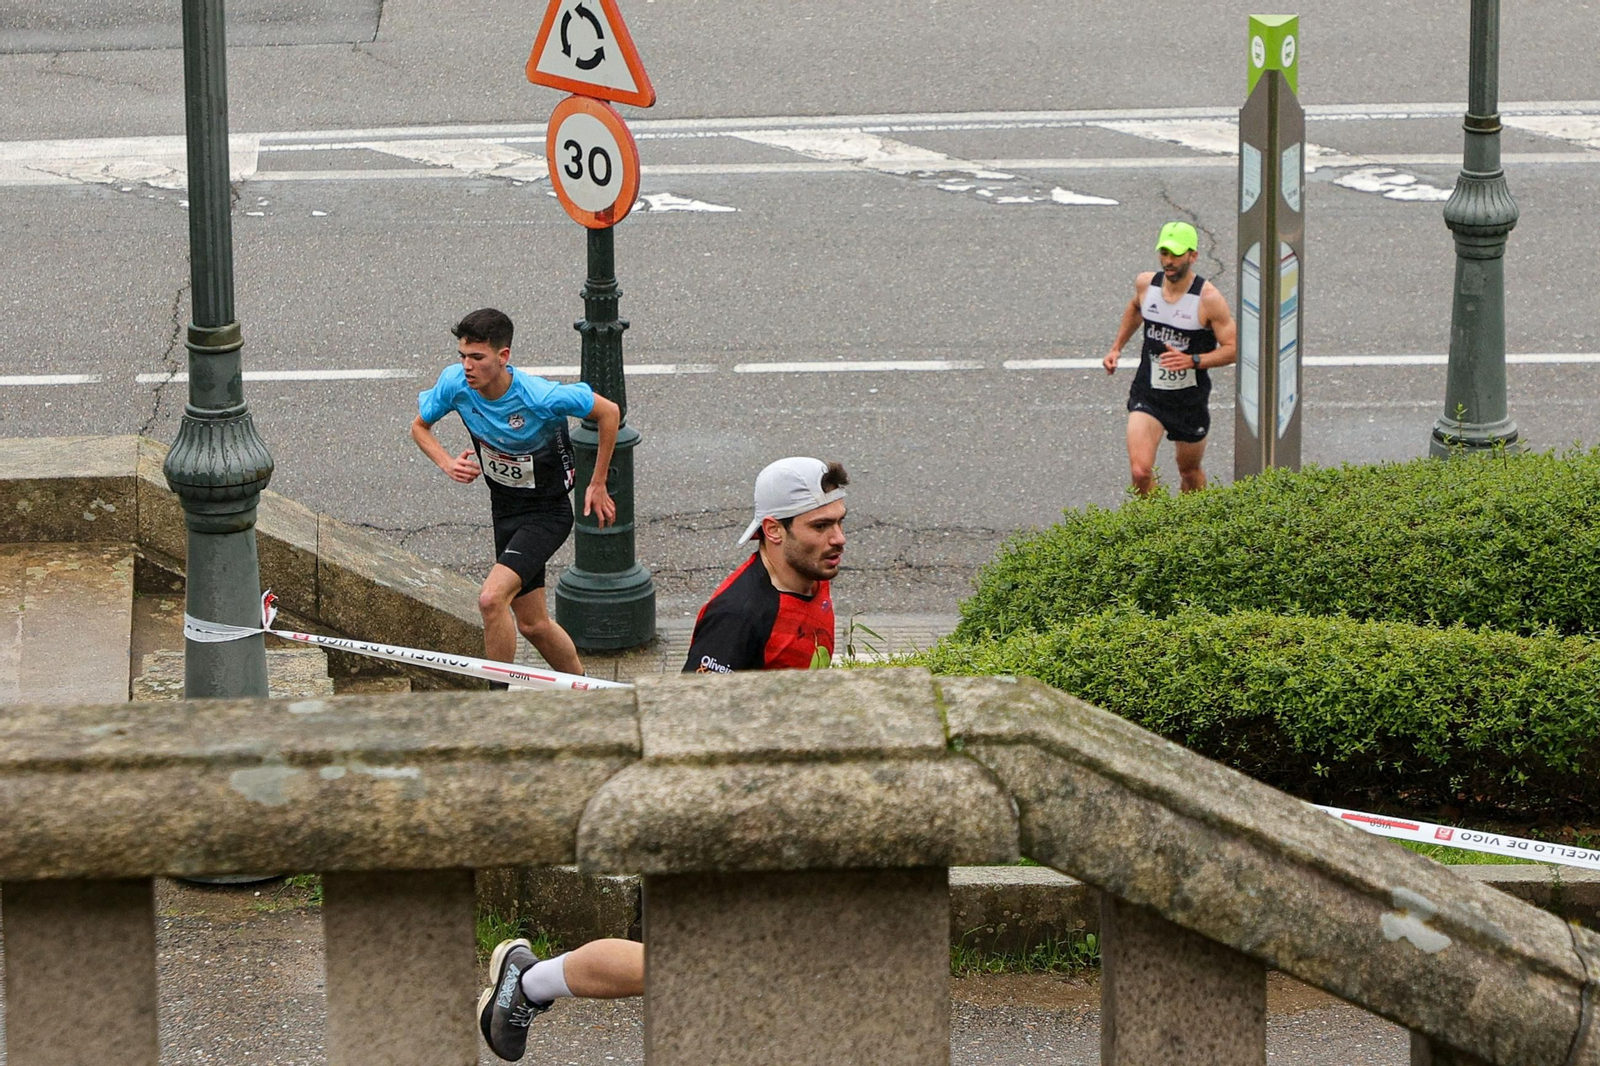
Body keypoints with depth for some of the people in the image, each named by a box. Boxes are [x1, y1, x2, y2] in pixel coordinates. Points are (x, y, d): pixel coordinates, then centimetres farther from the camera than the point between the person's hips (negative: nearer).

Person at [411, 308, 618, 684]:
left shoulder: (539, 396, -29)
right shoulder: (455, 383, -15)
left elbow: (608, 412, -14)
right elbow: (420, 427, 6)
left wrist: (598, 486, -6)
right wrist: (447, 464, -15)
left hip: (548, 512, -6)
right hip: (505, 510, 6)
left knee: (492, 599, -24)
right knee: (532, 624, 14)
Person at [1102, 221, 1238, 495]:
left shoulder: (1208, 299, -17)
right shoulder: (1145, 284, -4)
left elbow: (1231, 348, -14)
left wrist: (1192, 361, -28)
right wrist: (1117, 348, 18)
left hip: (1190, 399, -1)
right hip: (1147, 394, 1)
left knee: (1190, 472, 17)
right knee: (1140, 472, -17)